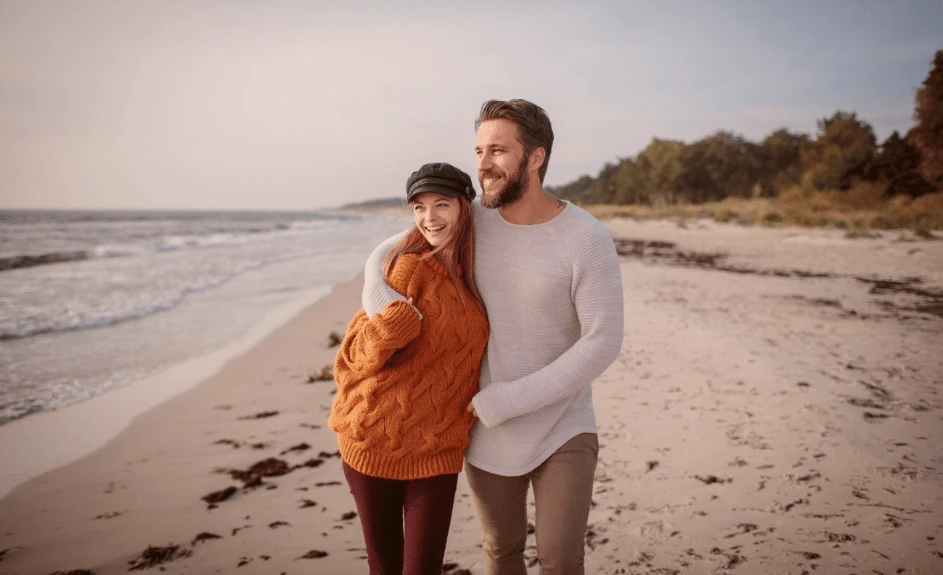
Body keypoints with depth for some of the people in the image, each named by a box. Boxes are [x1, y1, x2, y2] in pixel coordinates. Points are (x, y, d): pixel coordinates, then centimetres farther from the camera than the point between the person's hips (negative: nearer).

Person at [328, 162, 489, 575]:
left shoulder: (475, 275, 3)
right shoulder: (410, 266, -12)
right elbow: (362, 352, -11)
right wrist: (401, 316, -28)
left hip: (437, 451, 3)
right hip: (375, 440, -3)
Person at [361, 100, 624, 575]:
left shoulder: (588, 240, -18)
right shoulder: (473, 220, -6)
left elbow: (603, 344, -20)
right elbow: (386, 254, 3)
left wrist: (502, 401, -21)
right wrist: (382, 299, -22)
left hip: (563, 427, -3)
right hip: (488, 432, 4)